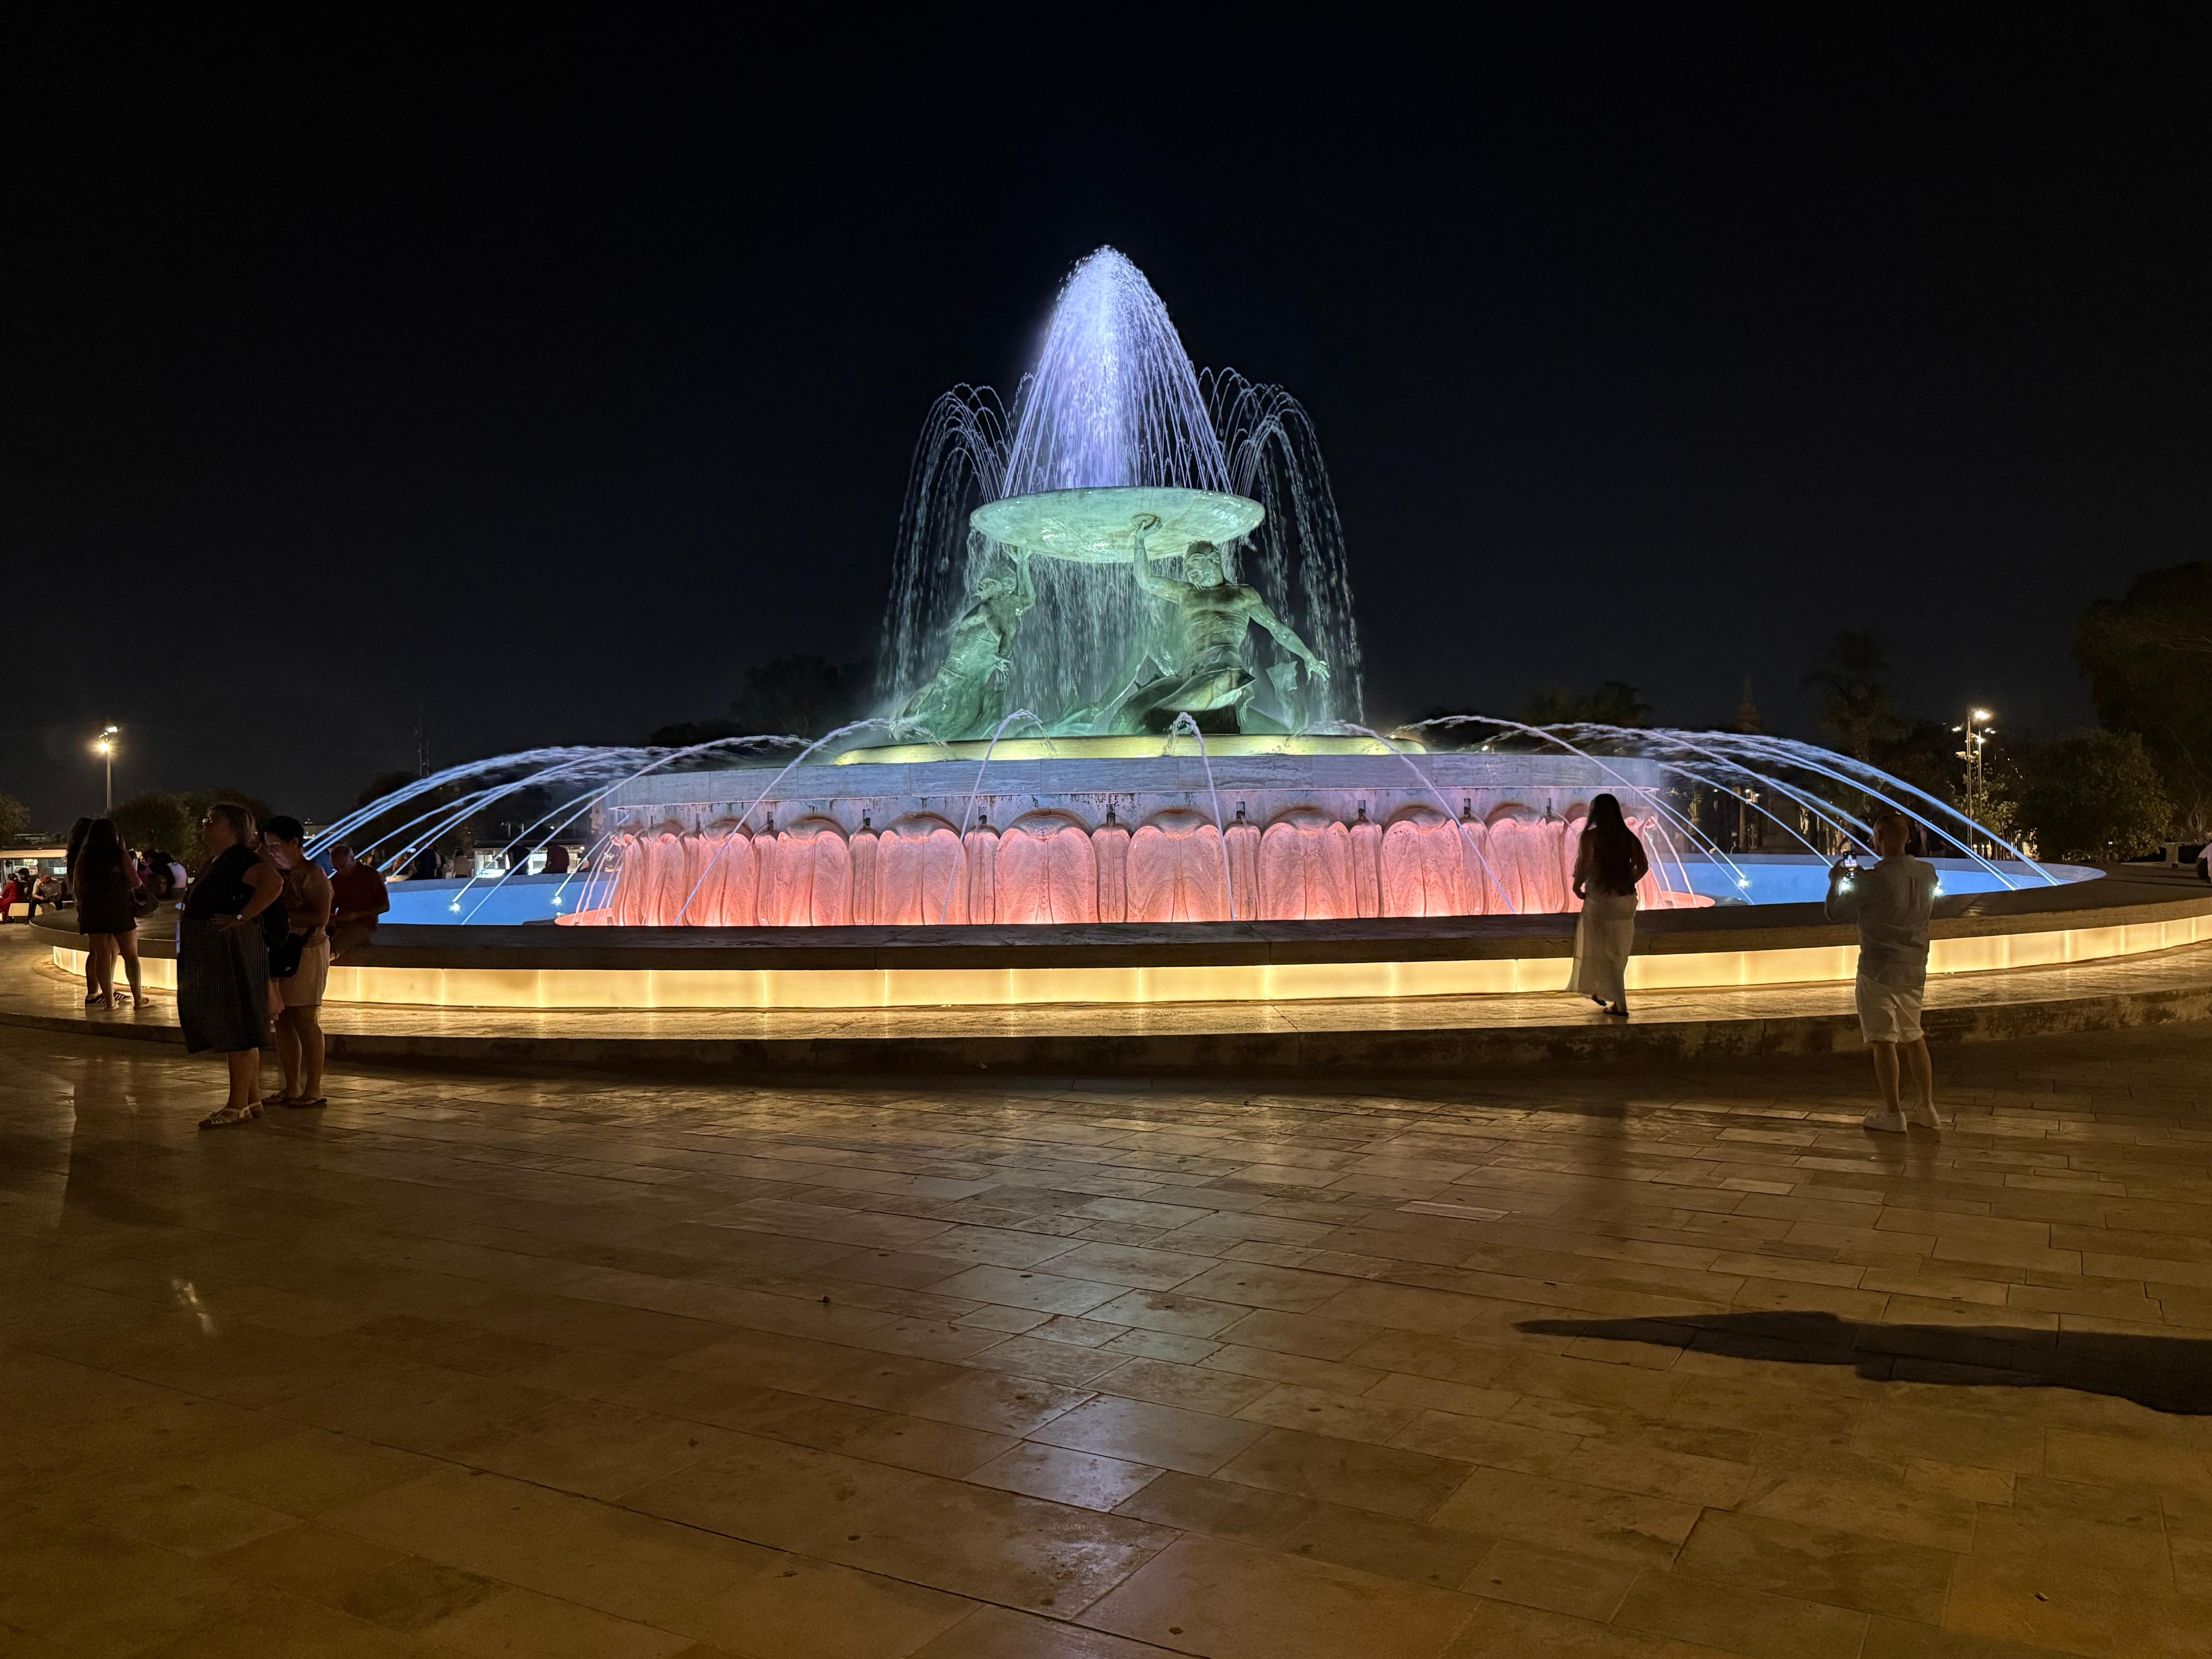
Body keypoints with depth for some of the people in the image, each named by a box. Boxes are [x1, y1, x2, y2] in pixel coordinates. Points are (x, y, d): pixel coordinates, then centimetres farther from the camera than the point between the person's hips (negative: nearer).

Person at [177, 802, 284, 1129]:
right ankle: (252, 1100, 19)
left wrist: (242, 917, -27)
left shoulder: (240, 858, -14)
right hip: (211, 959, 11)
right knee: (227, 1031, 13)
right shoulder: (214, 863, 18)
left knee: (236, 1030, -6)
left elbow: (274, 883, -32)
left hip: (234, 952, -11)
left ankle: (238, 1106, -3)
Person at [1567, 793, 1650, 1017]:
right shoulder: (1628, 837, 5)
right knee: (1618, 953, 19)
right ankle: (1600, 991, 32)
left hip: (1600, 900, -6)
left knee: (1604, 953, 2)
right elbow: (1643, 866, 0)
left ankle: (1620, 1005, -1)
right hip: (1626, 900, 6)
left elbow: (1585, 867, -18)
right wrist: (1626, 884, 13)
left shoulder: (1591, 836, -10)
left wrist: (1577, 887, -2)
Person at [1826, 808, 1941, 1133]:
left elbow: (1835, 912, -9)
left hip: (1879, 971, -7)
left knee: (1883, 1041, 1)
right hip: (1915, 971, 7)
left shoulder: (1873, 881, -20)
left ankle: (1892, 1114, 6)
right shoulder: (1928, 873, 0)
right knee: (1913, 1038, 18)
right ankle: (1925, 1108, 24)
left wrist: (1836, 881, 11)